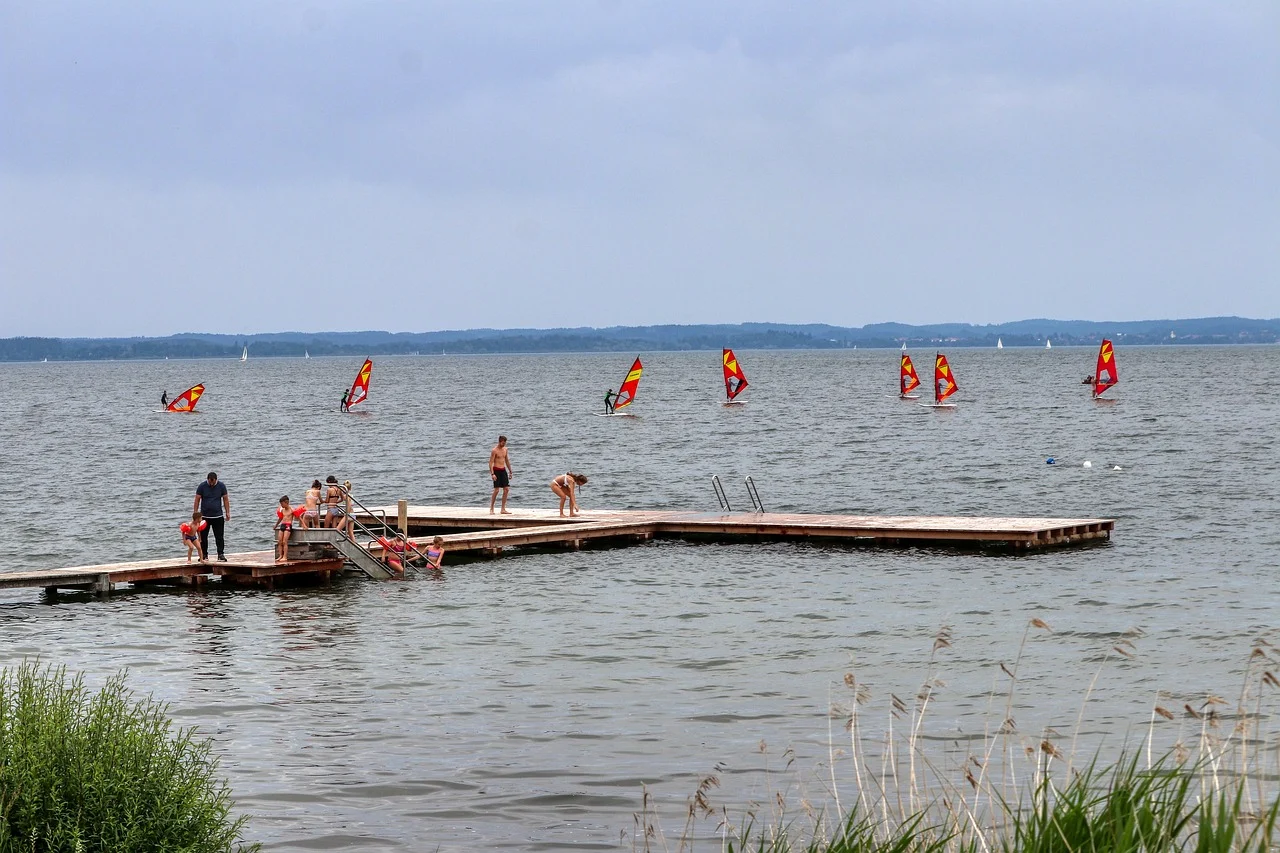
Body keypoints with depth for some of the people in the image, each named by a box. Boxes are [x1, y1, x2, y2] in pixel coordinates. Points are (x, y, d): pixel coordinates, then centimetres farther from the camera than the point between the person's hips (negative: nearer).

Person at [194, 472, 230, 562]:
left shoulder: (221, 486, 1)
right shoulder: (202, 486, -3)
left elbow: (225, 499, 7)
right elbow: (197, 500, 0)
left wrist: (228, 512, 2)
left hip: (218, 516, 0)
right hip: (204, 516, 0)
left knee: (219, 537, -3)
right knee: (203, 537, 4)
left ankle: (221, 554, 0)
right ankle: (204, 555, 12)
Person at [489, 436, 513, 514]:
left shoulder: (505, 449, 11)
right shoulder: (494, 450, -10)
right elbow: (491, 462, -14)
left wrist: (510, 472, 20)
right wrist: (492, 474, -22)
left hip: (503, 470, 7)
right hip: (496, 471, -7)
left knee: (506, 489, 2)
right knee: (496, 490, -9)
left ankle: (503, 509, 7)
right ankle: (491, 509, 2)